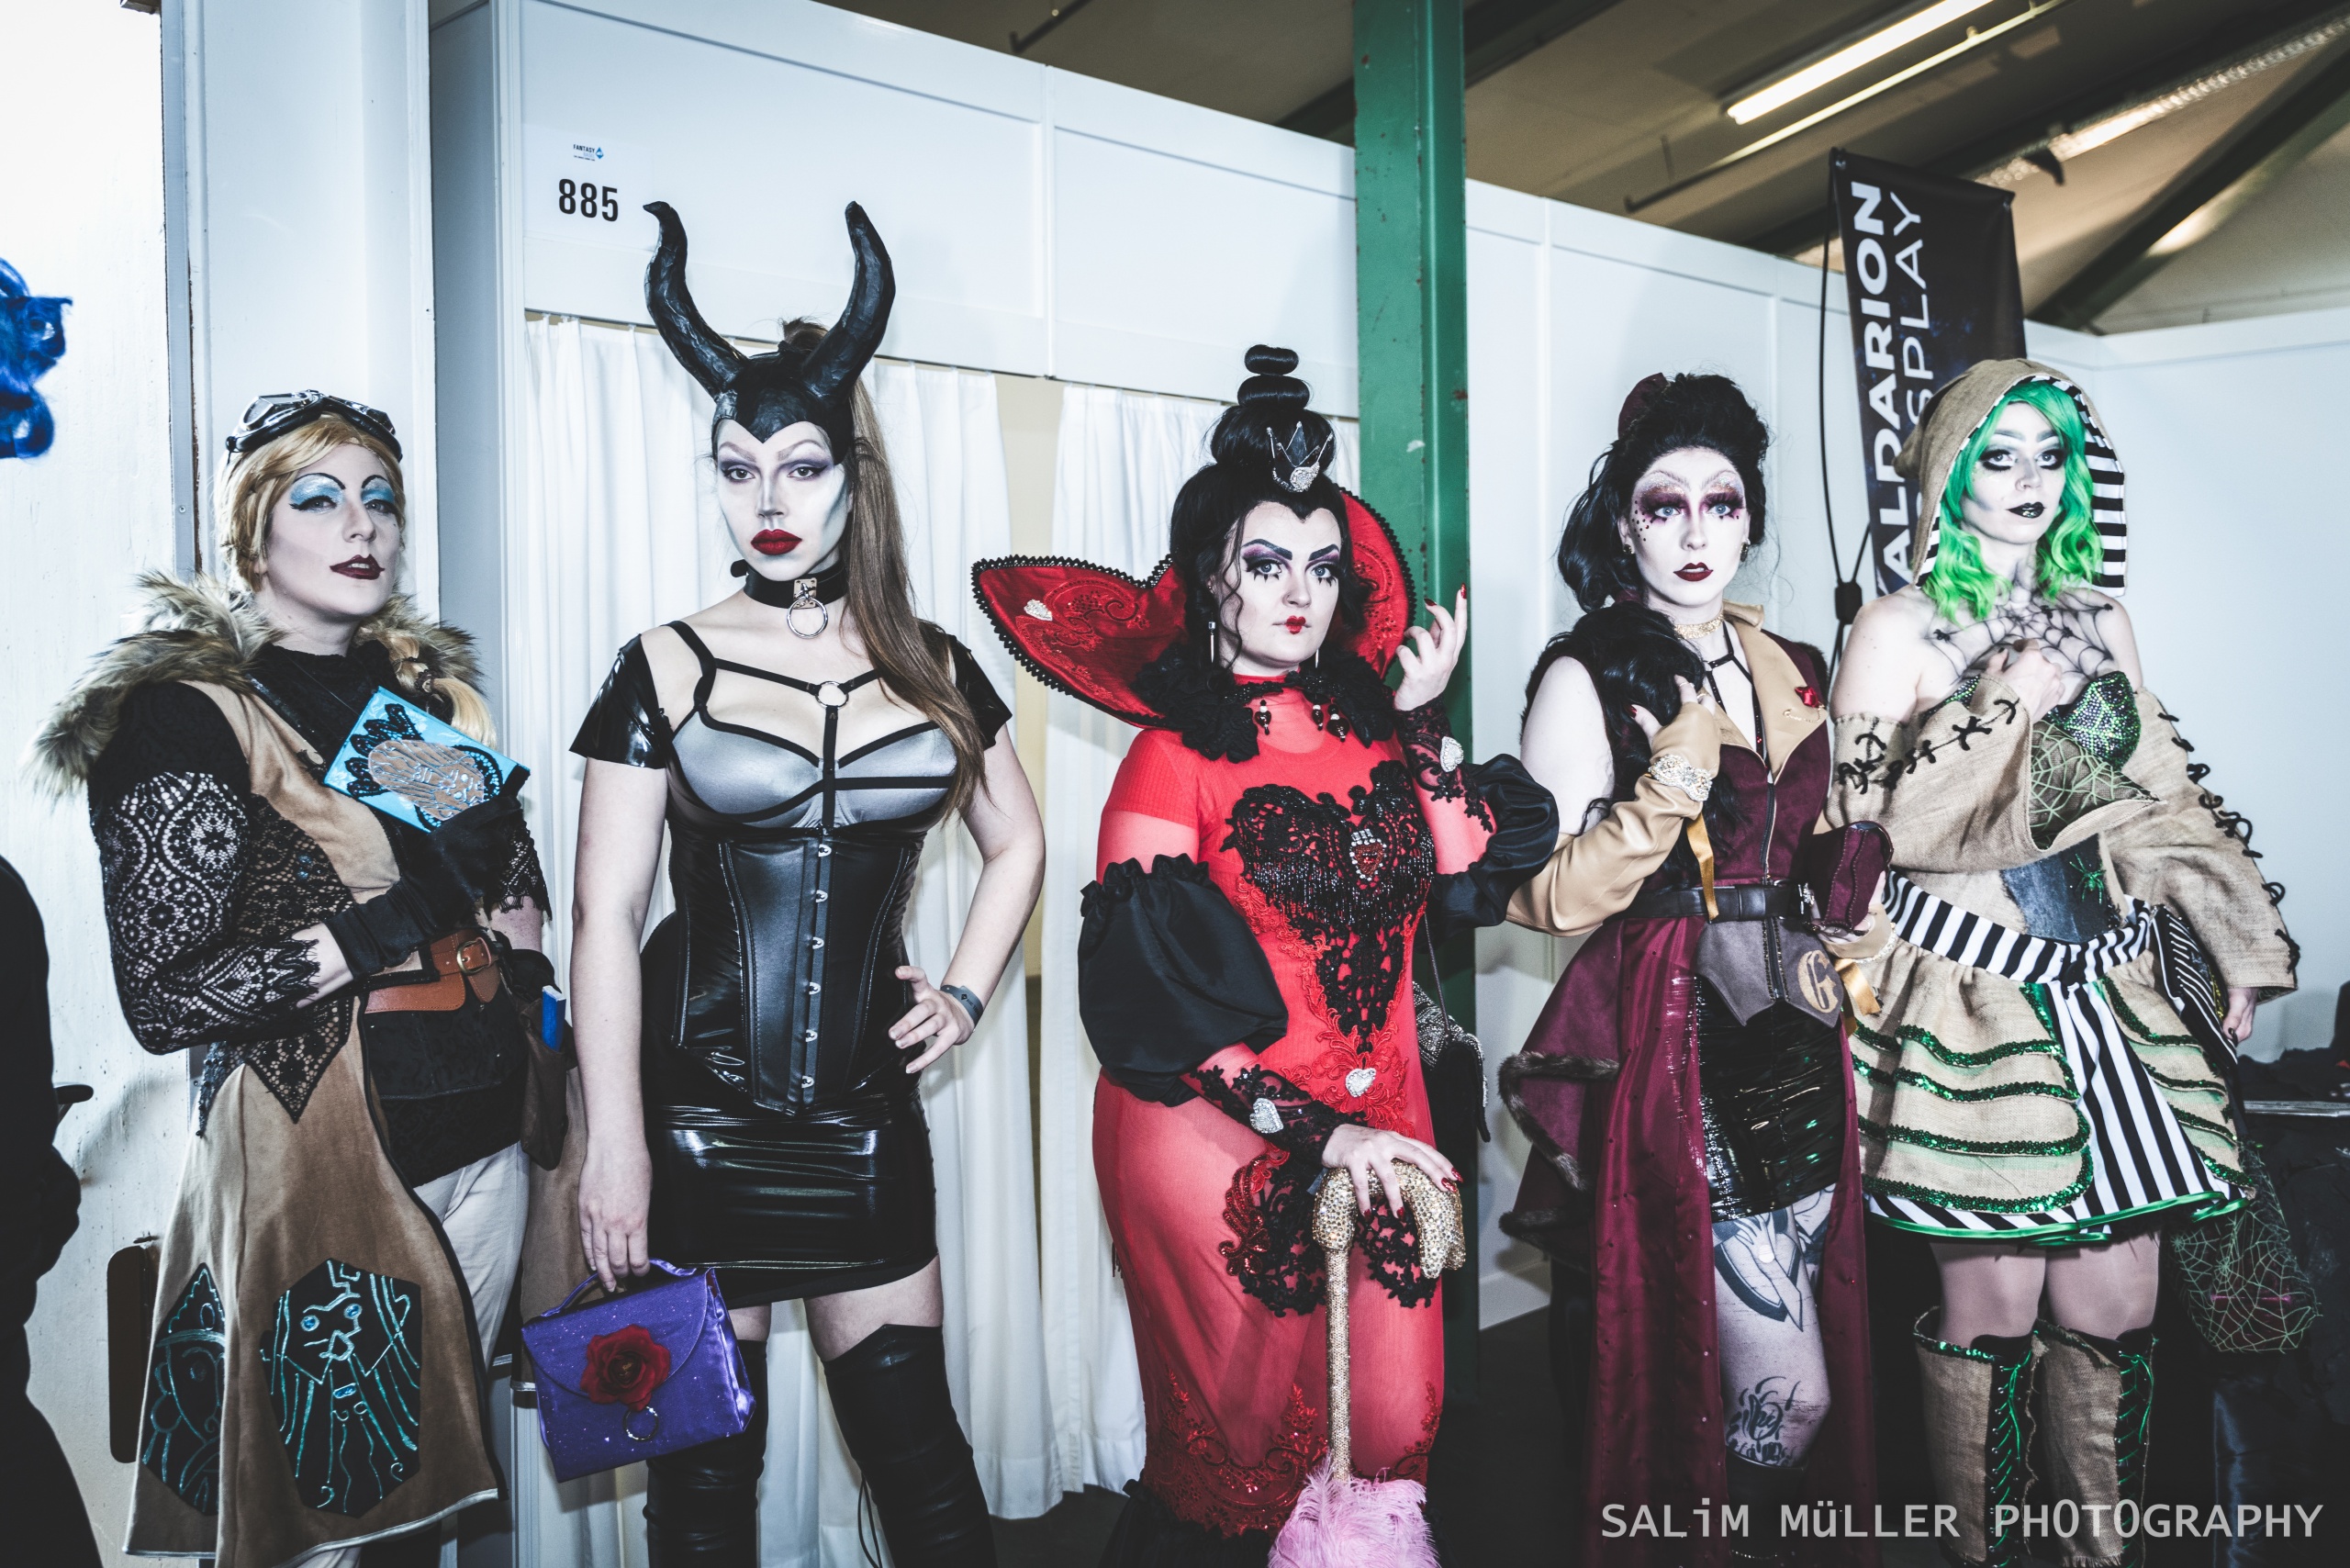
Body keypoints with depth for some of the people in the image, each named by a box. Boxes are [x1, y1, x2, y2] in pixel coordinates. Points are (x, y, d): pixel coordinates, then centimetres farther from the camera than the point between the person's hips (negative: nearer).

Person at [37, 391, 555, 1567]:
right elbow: (161, 999, -15)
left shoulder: (435, 691, 10)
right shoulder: (188, 718, -9)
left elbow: (518, 895, 20)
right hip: (313, 1159, -6)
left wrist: (506, 916, -4)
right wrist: (402, 918, -19)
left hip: (480, 1145, 6)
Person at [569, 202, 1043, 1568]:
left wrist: (967, 993, 6)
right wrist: (615, 1147, -9)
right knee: (707, 1452, 7)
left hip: (864, 1113, 2)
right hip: (696, 1112, -2)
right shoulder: (670, 670, -2)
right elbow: (608, 914, -5)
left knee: (913, 1431, 3)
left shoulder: (933, 669, 6)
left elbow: (1018, 843, 20)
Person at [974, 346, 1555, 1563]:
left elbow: (1468, 886, -3)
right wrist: (1311, 1132, -18)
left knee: (1390, 1424, 10)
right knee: (1246, 1443, 8)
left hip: (1379, 1129, 5)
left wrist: (1424, 728, -4)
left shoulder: (1369, 726, 7)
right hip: (1223, 1143, -4)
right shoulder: (1175, 754, -8)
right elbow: (1158, 995, -14)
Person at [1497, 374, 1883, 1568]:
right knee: (1784, 1394, -6)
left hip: (1792, 1046, 7)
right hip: (1675, 1053, -6)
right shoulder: (1588, 678, -6)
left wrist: (1818, 956, 4)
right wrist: (1674, 773, -23)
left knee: (1819, 1347, 10)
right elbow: (1548, 895, -14)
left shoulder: (1791, 675, 13)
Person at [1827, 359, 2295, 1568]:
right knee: (1993, 1309, 1)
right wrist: (2009, 703, -17)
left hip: (2114, 999, 5)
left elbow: (2161, 797, 19)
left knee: (2113, 1312, 7)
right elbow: (1870, 815, -12)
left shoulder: (2097, 617, 14)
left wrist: (2240, 947, 17)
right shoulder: (1902, 628, -3)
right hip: (1977, 1008, -5)